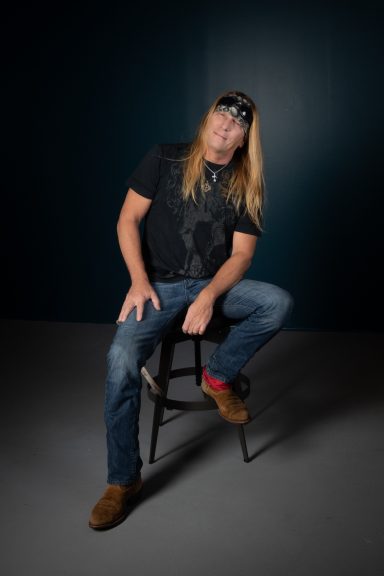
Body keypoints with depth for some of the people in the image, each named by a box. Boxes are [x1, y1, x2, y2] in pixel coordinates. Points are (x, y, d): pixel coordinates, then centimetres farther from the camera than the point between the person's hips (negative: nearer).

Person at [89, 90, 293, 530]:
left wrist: (209, 296, -19)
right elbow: (128, 219, -2)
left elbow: (241, 253, -1)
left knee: (278, 302, -25)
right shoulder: (165, 159, 0)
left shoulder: (246, 186, 4)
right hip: (159, 284, -2)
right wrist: (139, 281, -15)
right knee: (122, 358, -27)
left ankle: (217, 377, 0)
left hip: (215, 284, 2)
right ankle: (123, 480, -10)